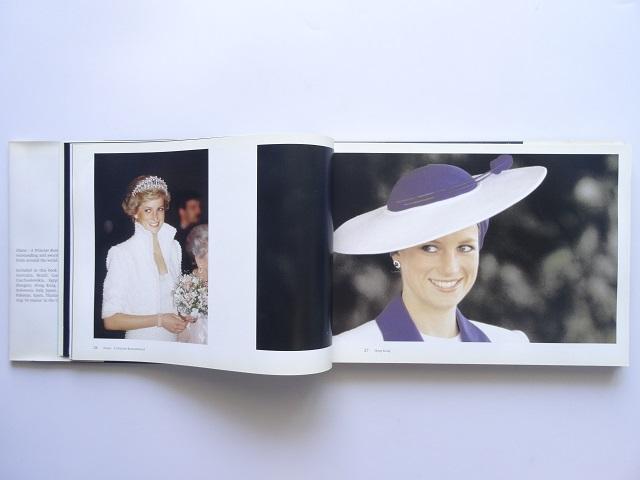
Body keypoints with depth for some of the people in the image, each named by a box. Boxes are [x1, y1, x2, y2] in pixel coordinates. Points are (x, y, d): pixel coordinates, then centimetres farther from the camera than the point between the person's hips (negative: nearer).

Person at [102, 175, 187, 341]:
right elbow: (110, 320, -15)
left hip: (174, 340, 4)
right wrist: (159, 320, -16)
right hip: (140, 344, -4)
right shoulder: (122, 253, -14)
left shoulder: (174, 247, 1)